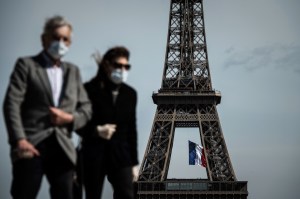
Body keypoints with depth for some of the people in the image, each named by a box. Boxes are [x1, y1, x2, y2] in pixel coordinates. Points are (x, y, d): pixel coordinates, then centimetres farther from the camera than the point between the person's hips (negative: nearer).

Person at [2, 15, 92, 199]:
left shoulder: (73, 71, 20)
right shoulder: (26, 65, 4)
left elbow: (86, 108, 19)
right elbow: (12, 104, -7)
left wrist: (70, 118, -4)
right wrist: (19, 140, -20)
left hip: (62, 148, 4)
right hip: (32, 145, -4)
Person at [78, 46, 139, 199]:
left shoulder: (130, 93, 8)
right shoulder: (89, 89, -6)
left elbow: (131, 129, 11)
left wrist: (134, 162, 10)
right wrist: (96, 131, -23)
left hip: (120, 155, 3)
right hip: (94, 155, -3)